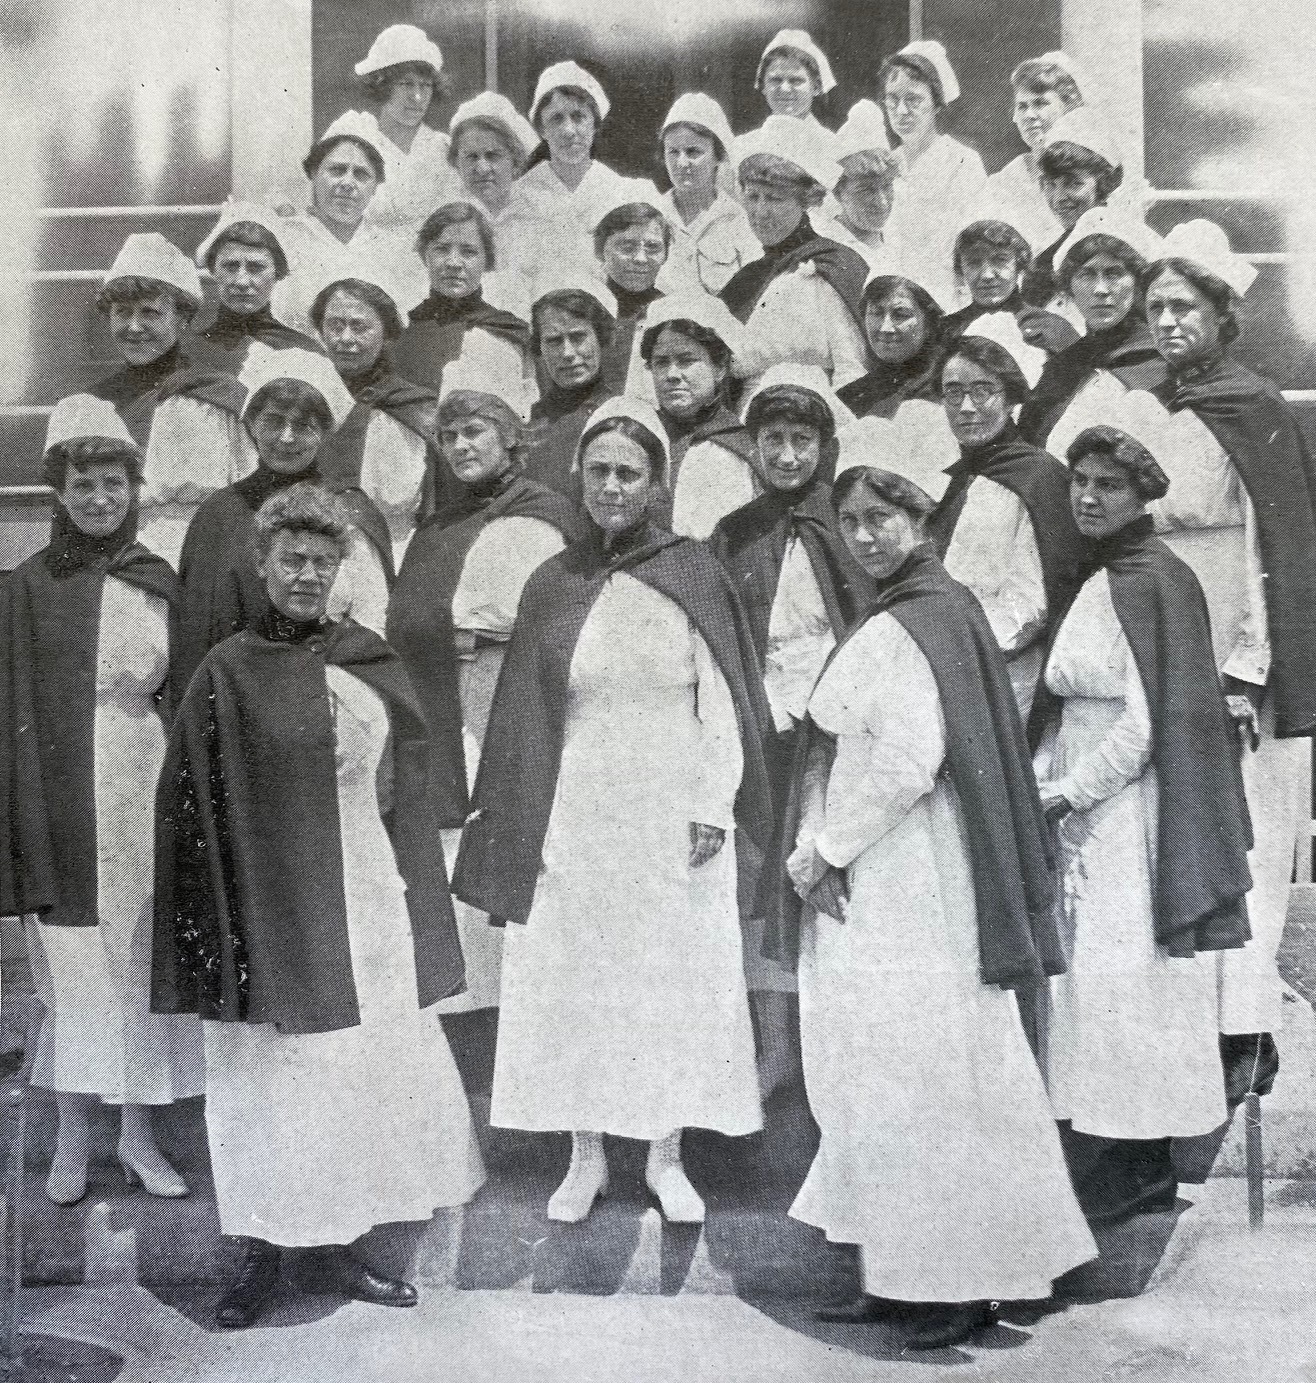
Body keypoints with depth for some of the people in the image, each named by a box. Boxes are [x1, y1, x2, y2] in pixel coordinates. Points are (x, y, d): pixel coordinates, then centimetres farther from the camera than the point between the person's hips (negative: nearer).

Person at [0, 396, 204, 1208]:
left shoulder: (161, 586, 7)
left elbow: (185, 699, 9)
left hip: (145, 793, 2)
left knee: (142, 962, 8)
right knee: (74, 966, 3)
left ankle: (138, 1134, 21)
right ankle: (74, 1141, 18)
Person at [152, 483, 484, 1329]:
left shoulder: (371, 662, 7)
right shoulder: (229, 674, -4)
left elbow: (408, 790, 11)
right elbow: (194, 805, -6)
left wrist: (411, 899, 7)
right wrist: (219, 925, -12)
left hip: (367, 903, 4)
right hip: (272, 904, -4)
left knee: (362, 1070, 8)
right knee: (269, 1074, 4)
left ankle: (338, 1250, 23)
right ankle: (262, 1256, 20)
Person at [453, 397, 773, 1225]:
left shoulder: (693, 576, -1)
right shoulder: (553, 587, 5)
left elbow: (722, 700, -2)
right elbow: (526, 715, 6)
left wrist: (714, 807, -9)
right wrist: (526, 823, 3)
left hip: (673, 815, -2)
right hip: (574, 816, 2)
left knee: (676, 978, 5)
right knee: (571, 978, 6)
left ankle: (667, 1155, 20)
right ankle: (586, 1156, 21)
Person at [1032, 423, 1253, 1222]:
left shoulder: (1148, 584, -13)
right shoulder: (1103, 581, 13)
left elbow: (1146, 725, -18)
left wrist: (1061, 795, -12)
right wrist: (1048, 782, 6)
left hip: (1131, 816, -9)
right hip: (1094, 815, 9)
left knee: (1119, 983, -2)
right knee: (1104, 984, 11)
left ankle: (1113, 1183, 9)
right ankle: (1142, 1175, 21)